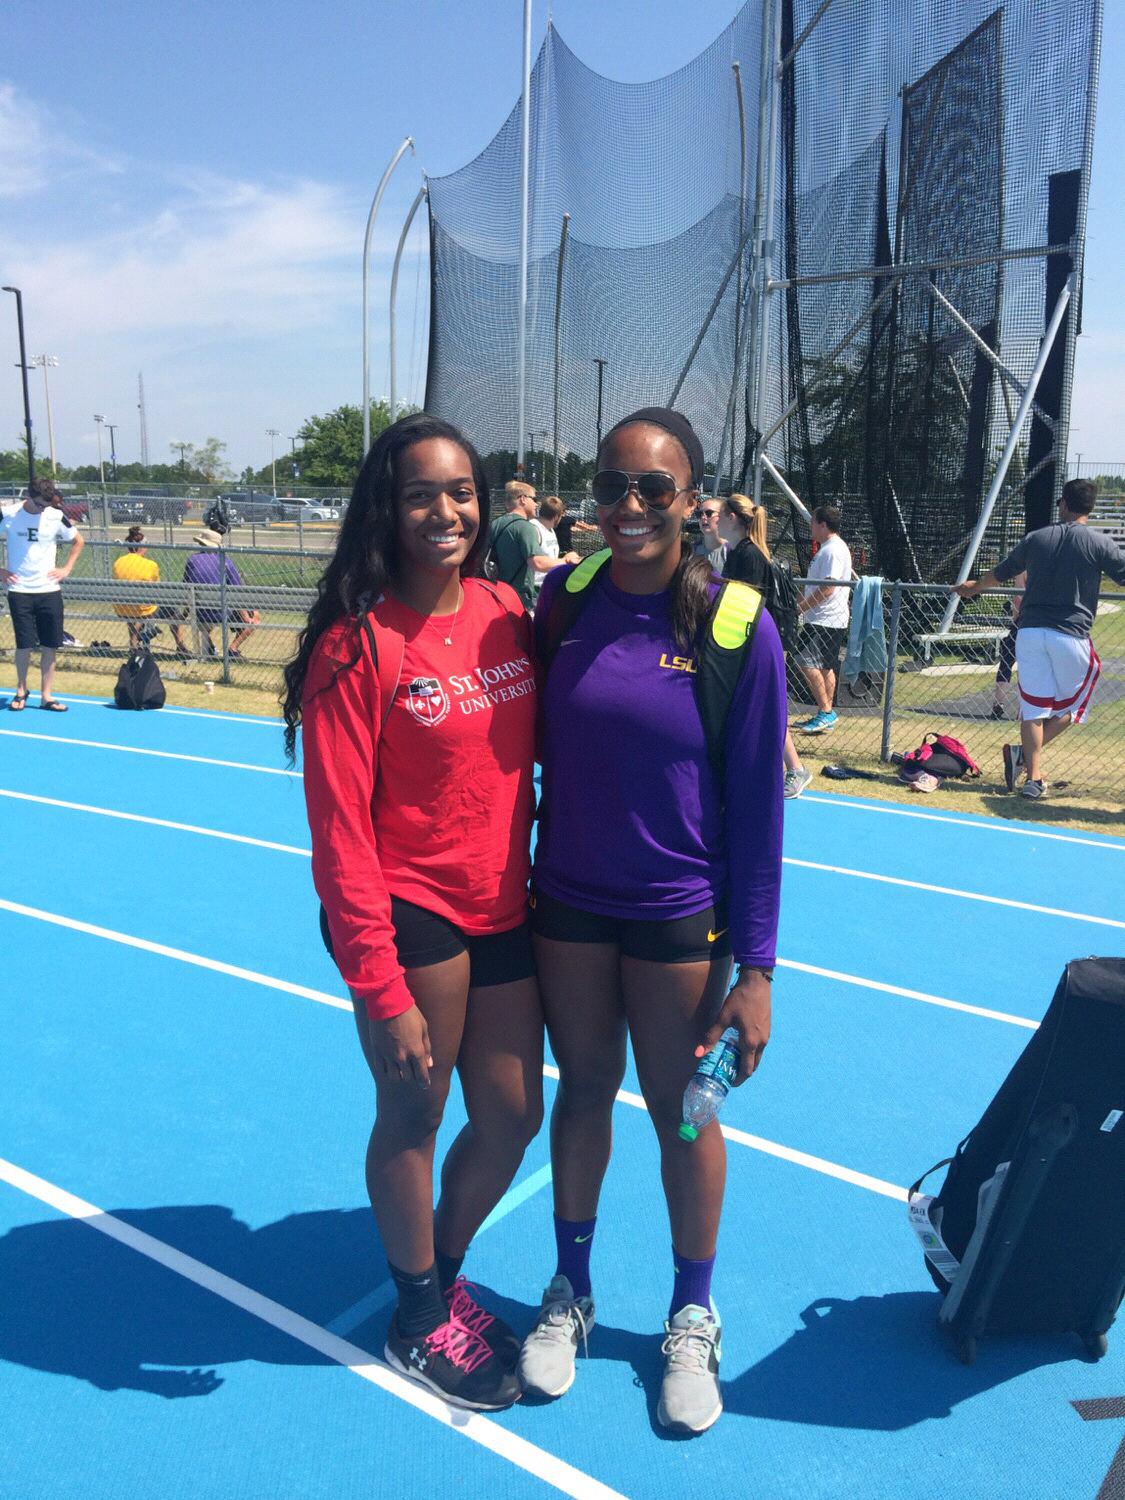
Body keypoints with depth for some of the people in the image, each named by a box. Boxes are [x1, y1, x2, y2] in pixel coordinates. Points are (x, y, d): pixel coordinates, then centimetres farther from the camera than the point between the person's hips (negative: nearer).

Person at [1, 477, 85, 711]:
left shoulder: (56, 517, 1)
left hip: (49, 590, 2)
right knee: (24, 644, -2)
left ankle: (46, 696, 12)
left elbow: (79, 541, 15)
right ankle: (21, 690, 21)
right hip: (19, 591, -2)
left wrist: (67, 569, 6)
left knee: (50, 646, 1)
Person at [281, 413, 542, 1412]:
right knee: (412, 1117, 10)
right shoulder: (357, 646, -14)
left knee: (513, 1118, 15)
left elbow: (549, 745, 13)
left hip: (503, 910, 6)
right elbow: (340, 833, -15)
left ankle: (443, 1276, 44)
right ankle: (421, 1319, 38)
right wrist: (381, 990, -16)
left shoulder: (506, 612, 2)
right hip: (411, 915, -6)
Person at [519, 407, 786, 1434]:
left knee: (683, 1113, 13)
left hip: (680, 920, -2)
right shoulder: (564, 597, -4)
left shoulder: (737, 626, -13)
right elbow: (541, 742, 7)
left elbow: (757, 803, -10)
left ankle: (692, 1319, 38)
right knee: (583, 1089, 18)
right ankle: (571, 1292, 42)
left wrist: (755, 967, -9)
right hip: (567, 903, 3)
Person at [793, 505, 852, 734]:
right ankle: (826, 715, 19)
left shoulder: (833, 550, -15)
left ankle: (826, 712, -12)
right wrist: (797, 601, 20)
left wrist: (800, 606, -17)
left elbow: (828, 588, -23)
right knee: (825, 667, 13)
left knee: (807, 663, -16)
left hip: (825, 620, -11)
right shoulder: (829, 547, 18)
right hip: (827, 619, 11)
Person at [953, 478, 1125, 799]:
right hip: (1071, 636, -3)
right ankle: (1023, 754, -6)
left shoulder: (1035, 538, 8)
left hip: (1029, 633, 3)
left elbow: (999, 574, 21)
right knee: (1071, 706, 11)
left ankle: (1033, 778, 2)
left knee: (1034, 706, 6)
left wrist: (972, 587, 41)